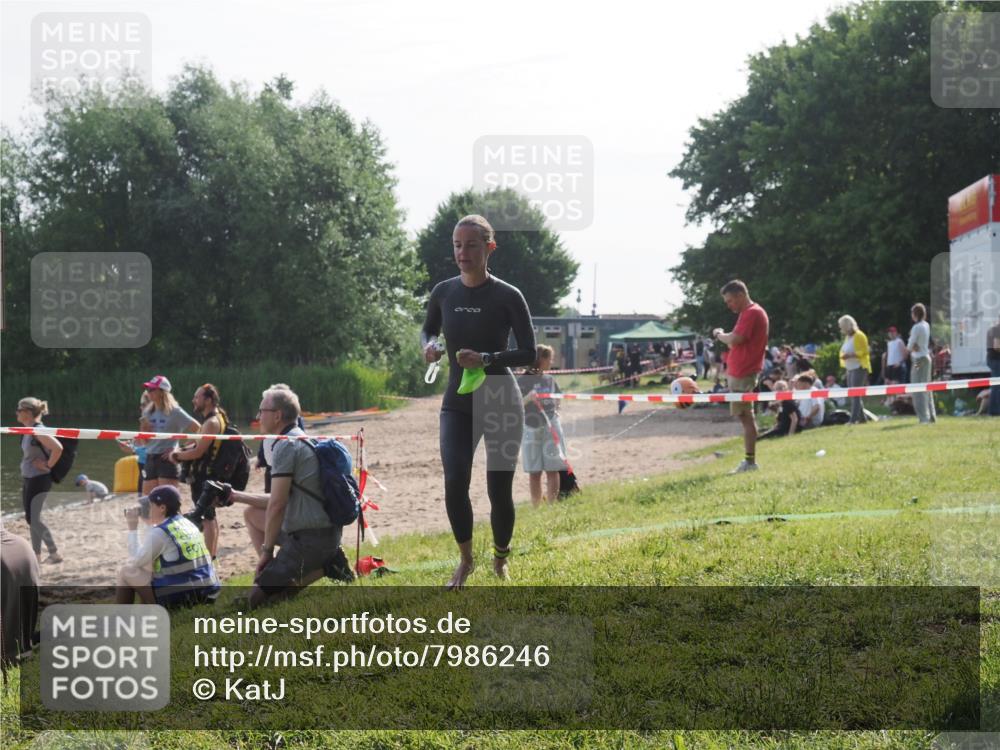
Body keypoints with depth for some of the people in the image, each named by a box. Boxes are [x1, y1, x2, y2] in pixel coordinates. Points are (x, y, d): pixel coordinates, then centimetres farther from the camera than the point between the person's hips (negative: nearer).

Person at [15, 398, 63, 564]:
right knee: (31, 518, 12)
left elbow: (58, 448, -32)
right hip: (28, 478, 9)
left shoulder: (38, 431, -21)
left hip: (39, 480, -9)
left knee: (33, 518, -8)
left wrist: (48, 465, -20)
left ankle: (54, 553, -2)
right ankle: (35, 554, 20)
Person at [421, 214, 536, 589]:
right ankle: (465, 559, 6)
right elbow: (428, 329, 19)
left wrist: (486, 358, -23)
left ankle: (500, 560, 27)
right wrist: (428, 347, -4)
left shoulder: (508, 297, -10)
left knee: (499, 490, 1)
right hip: (457, 403, 3)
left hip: (501, 402, -3)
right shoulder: (443, 292, 1)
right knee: (455, 483, -15)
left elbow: (529, 354, -8)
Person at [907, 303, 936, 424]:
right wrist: (913, 347, -4)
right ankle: (931, 415, 17)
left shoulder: (917, 327, -17)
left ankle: (924, 417, -10)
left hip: (919, 360, -9)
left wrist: (911, 347, 5)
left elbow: (909, 346, -16)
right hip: (926, 357, 9)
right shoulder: (926, 325, 9)